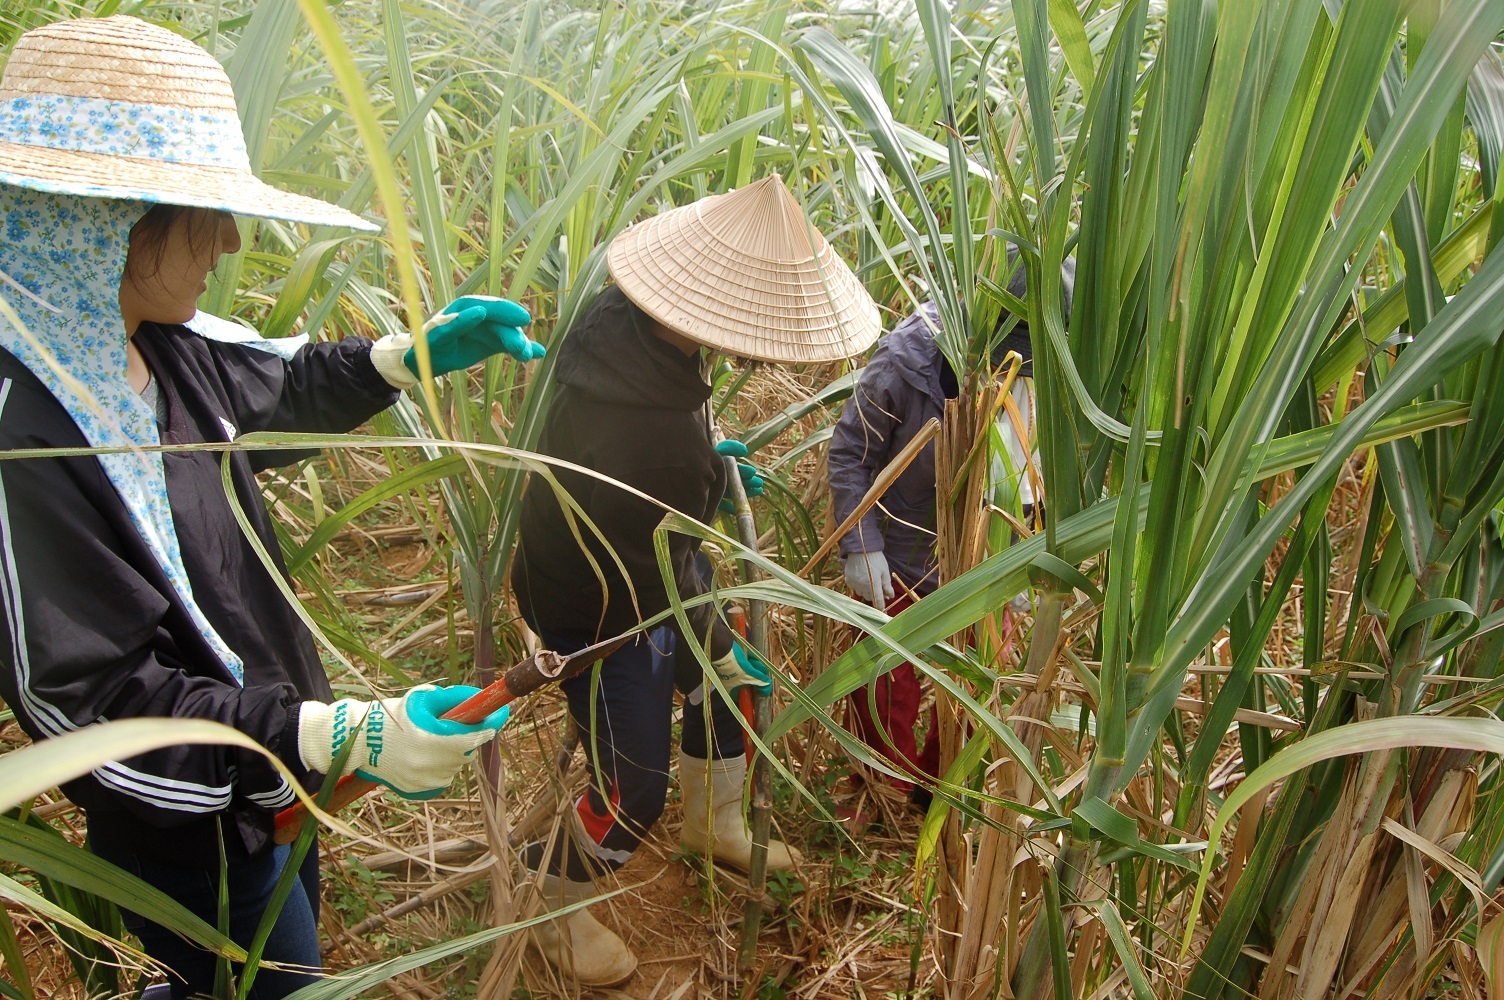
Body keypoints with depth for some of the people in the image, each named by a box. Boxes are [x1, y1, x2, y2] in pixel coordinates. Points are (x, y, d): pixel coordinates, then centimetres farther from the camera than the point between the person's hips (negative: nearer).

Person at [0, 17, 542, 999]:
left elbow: (283, 387, 13)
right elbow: (91, 696, -30)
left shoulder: (163, 347, -8)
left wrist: (412, 354, -3)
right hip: (193, 824, -8)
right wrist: (346, 735, -36)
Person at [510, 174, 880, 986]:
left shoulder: (618, 312, -17)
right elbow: (654, 586, -26)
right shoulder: (657, 448, -43)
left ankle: (713, 825, 52)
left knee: (732, 680, 25)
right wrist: (714, 642, -9)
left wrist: (707, 456, 6)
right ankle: (553, 902, 37)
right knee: (633, 792, 6)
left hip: (635, 567, 9)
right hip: (600, 613, -9)